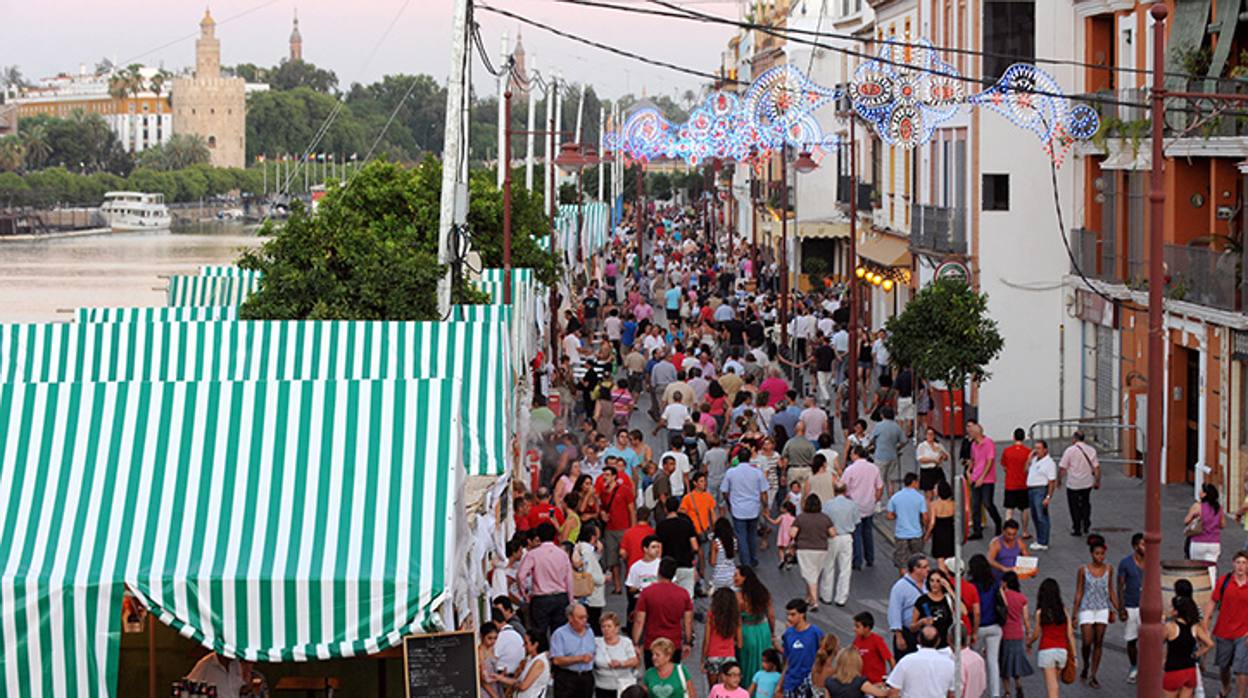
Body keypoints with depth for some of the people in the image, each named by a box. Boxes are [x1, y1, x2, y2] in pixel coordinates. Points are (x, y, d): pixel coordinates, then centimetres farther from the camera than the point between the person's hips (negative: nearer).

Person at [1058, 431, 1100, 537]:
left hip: (1073, 484, -4)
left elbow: (1062, 468, -12)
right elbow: (1096, 467, -1)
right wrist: (1097, 481, 9)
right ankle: (1086, 527, 17)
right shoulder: (1091, 450, -1)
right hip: (1087, 483, 4)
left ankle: (1077, 530, 13)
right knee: (1085, 504, 22)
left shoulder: (1070, 450, -13)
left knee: (1075, 507, 8)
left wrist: (1059, 480, 2)